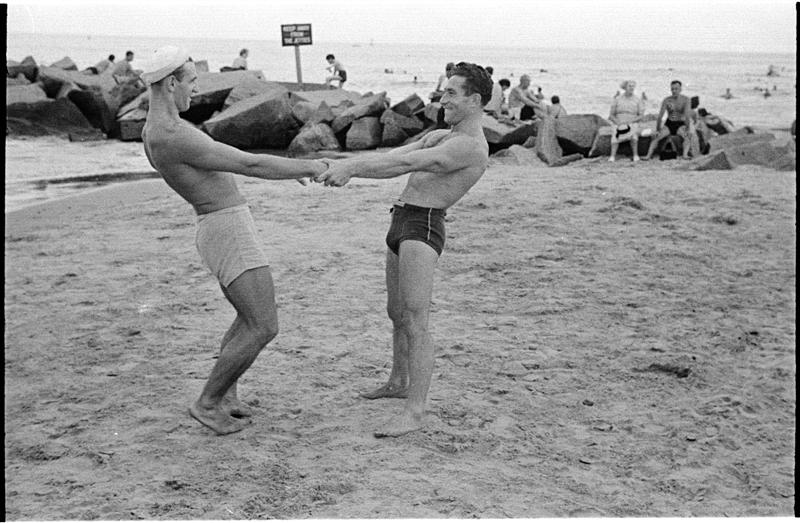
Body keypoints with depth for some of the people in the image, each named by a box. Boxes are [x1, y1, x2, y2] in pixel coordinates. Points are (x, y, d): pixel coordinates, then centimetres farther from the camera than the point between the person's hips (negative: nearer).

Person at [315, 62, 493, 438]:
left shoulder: (472, 146, -12)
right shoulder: (439, 137, 21)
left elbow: (407, 163, -21)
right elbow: (389, 158, 11)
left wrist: (351, 166, -24)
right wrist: (346, 166, -5)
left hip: (423, 229, -10)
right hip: (401, 224, 10)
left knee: (414, 322, -15)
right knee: (397, 313, 22)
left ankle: (415, 412, -14)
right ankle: (399, 382, 41)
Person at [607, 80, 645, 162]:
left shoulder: (637, 100, 6)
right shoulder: (617, 99, 7)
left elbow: (641, 116, 2)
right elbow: (611, 115, 6)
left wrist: (630, 121, -13)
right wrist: (618, 122, -14)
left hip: (632, 124, 0)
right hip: (618, 123, 0)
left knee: (633, 133, -35)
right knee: (615, 133, -33)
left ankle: (635, 155, -25)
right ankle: (612, 156, -39)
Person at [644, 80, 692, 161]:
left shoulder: (685, 100, -7)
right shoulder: (666, 100, -1)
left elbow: (688, 116, -16)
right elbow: (660, 116, -4)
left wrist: (687, 129, -28)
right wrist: (657, 130, -13)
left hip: (680, 125, -2)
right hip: (669, 124, 2)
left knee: (686, 136, -34)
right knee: (656, 137, -22)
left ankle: (685, 155, -49)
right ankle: (648, 155, -29)